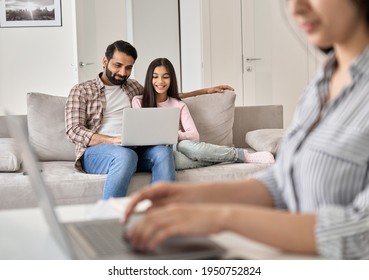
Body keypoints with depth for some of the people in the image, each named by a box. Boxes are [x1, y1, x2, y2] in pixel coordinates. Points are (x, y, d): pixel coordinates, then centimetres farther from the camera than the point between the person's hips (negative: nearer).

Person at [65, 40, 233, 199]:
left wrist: (206, 91, 34)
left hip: (133, 149, 4)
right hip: (96, 150, -4)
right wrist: (113, 140, -17)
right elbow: (73, 131, -2)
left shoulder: (133, 87, 26)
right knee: (126, 155, -38)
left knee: (163, 151, -29)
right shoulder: (81, 91, 10)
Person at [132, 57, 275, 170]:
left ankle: (245, 155, -32)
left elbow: (195, 135, 0)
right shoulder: (138, 101, 9)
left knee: (186, 145, -37)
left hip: (176, 147, 2)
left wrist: (176, 135, -21)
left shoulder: (179, 105, 13)